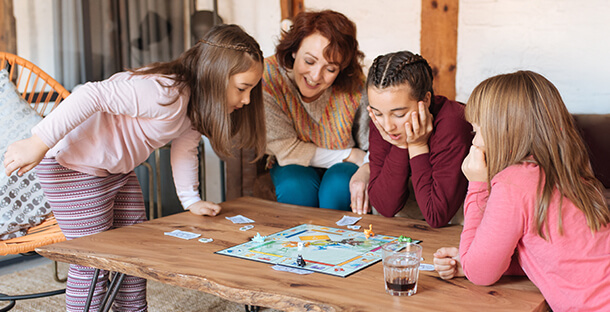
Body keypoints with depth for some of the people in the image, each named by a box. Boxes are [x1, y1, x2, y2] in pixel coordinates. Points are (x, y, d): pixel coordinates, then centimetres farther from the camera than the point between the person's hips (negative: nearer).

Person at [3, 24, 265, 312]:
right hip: (73, 165, -10)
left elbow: (184, 147, 11)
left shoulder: (197, 103, 0)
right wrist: (38, 144, -34)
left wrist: (191, 200, 4)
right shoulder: (166, 94, -33)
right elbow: (93, 96, -35)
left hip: (117, 169, 10)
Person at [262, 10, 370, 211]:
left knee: (339, 184, -31)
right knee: (297, 186, -32)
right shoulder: (269, 76, -24)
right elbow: (285, 150, -20)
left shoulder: (355, 86, -22)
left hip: (343, 168, 1)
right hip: (295, 169, 0)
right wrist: (350, 156, -20)